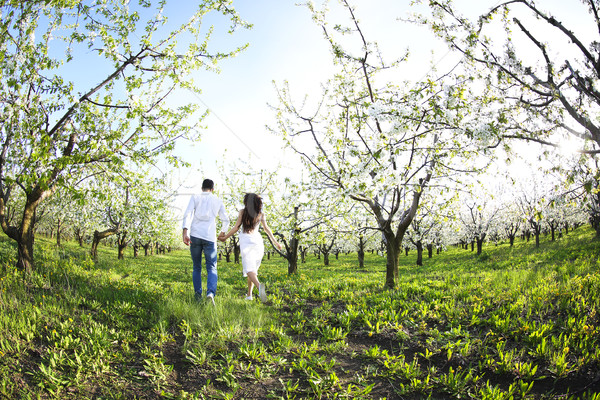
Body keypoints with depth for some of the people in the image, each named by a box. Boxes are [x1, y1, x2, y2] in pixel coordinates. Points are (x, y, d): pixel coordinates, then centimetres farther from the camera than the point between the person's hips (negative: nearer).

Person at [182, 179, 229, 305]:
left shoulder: (195, 197, 10)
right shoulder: (218, 201, 14)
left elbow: (188, 215, -6)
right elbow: (225, 220, 17)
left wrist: (185, 233, -13)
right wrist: (222, 232, 35)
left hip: (195, 236, 1)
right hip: (210, 237, 0)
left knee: (196, 268, 13)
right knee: (212, 268, 1)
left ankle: (198, 295, 10)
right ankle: (211, 292, -22)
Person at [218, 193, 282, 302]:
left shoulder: (242, 212, 0)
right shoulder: (261, 214, 5)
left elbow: (236, 228, -2)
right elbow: (266, 228, 7)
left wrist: (225, 237, 7)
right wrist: (275, 242, 16)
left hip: (246, 241, -3)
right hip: (258, 241, 3)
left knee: (249, 269, -10)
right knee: (253, 269, 16)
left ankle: (259, 285, -38)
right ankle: (249, 294, 19)